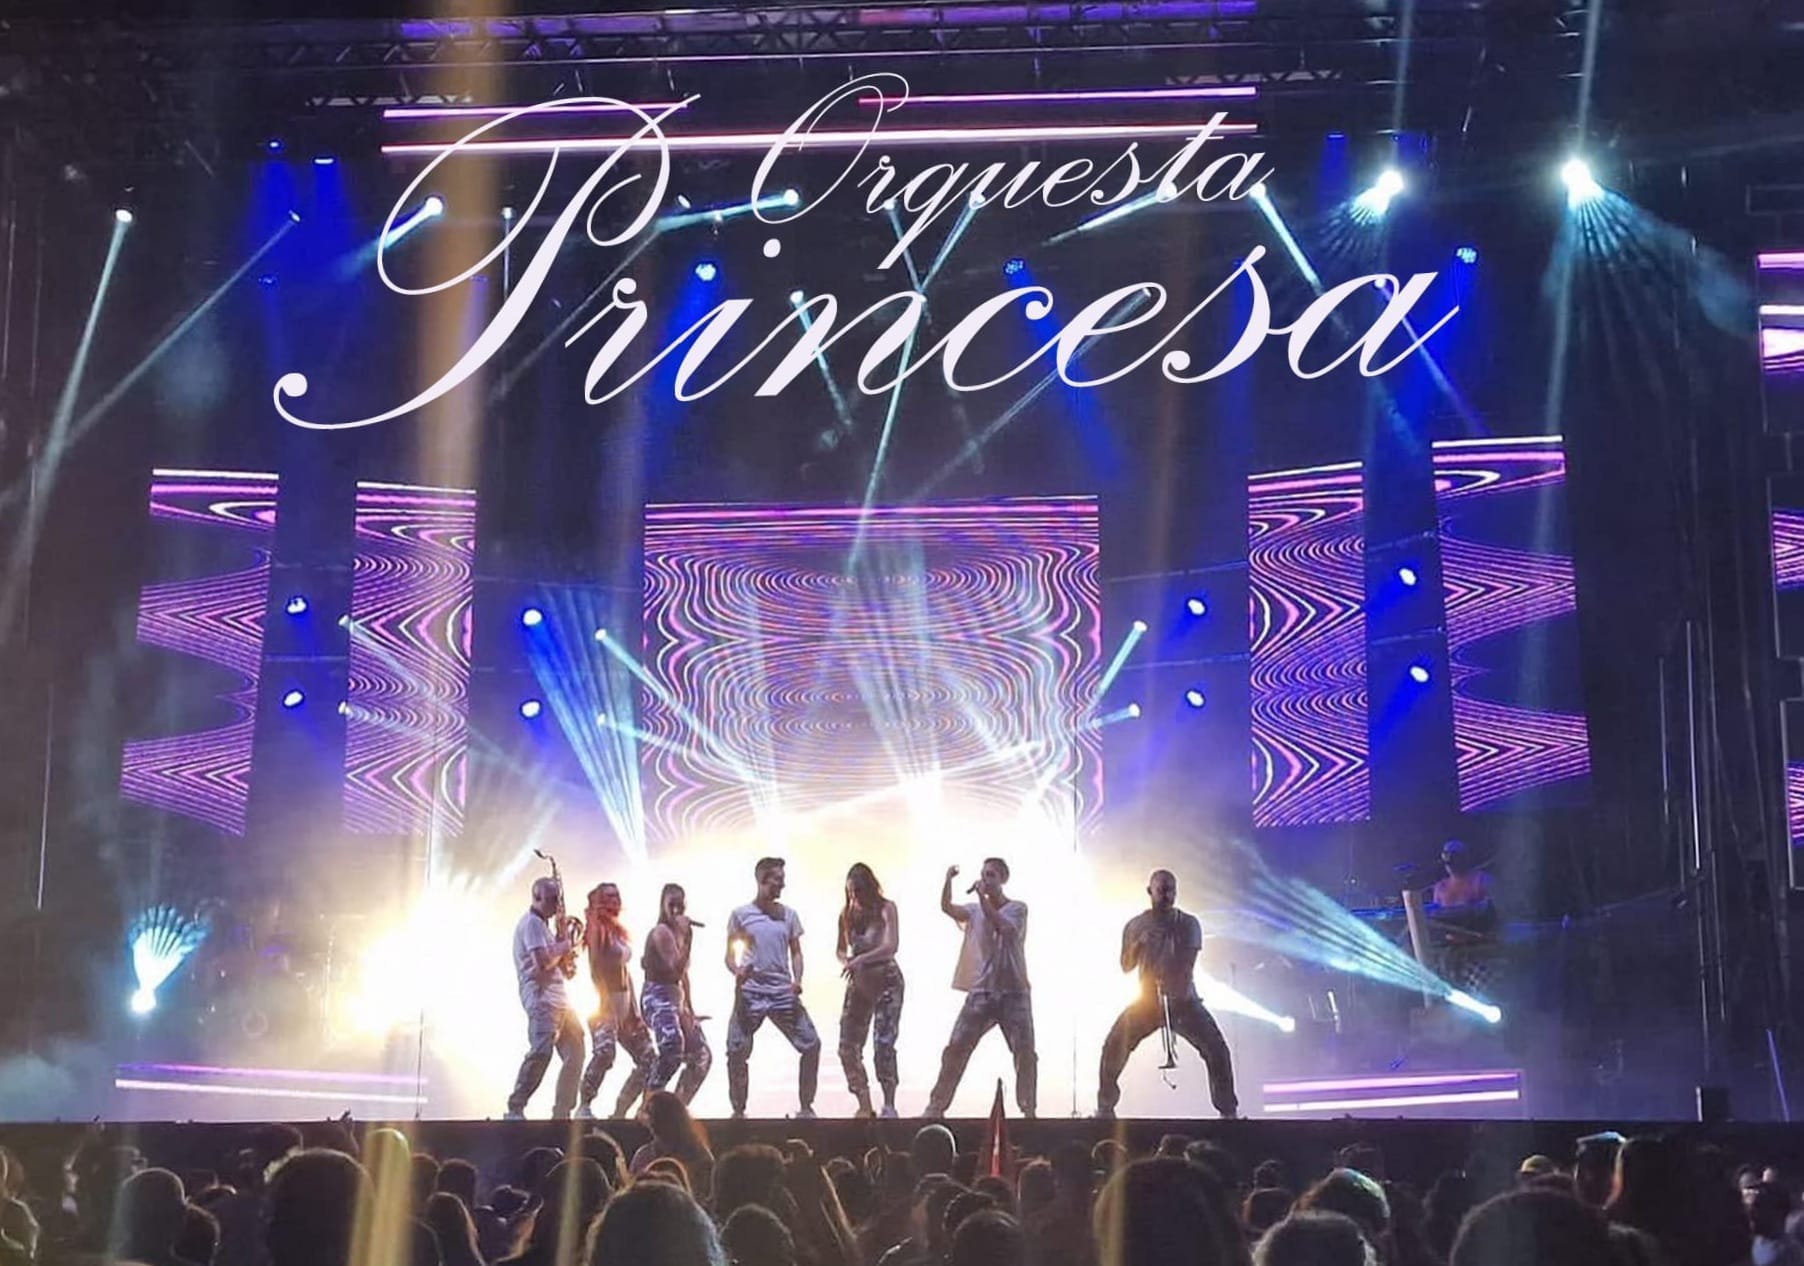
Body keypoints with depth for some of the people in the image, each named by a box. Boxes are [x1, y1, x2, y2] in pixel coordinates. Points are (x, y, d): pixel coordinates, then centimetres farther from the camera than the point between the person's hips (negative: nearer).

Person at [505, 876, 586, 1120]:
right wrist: (562, 949, -4)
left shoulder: (541, 924, 24)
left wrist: (560, 948, 8)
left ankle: (562, 1111, 11)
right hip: (541, 998, -11)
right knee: (541, 1053, -19)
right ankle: (515, 1109, -17)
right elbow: (542, 963, -19)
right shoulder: (532, 923, -8)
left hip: (558, 998, 11)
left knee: (574, 1053, 9)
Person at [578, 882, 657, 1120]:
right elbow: (595, 968, -14)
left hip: (625, 1003, 9)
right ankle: (584, 1106, -21)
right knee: (604, 1051, -29)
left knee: (648, 1058, 5)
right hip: (605, 1001, -8)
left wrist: (635, 1009, 13)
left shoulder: (619, 931, 18)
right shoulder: (596, 927, -4)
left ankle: (621, 1109, 11)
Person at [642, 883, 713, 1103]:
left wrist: (690, 1009, 22)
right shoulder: (661, 932, -13)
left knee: (702, 1056, 10)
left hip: (677, 998, 10)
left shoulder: (684, 931, 14)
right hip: (657, 996, -10)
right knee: (672, 1046, -35)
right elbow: (676, 969, -24)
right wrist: (684, 935, -23)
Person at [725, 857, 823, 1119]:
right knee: (736, 1051, -6)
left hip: (783, 992, 2)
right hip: (750, 992, -2)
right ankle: (738, 1111, 8)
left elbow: (795, 953, 13)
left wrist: (797, 980, -5)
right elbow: (730, 955, 4)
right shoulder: (740, 915, 3)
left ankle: (806, 1107, 5)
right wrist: (737, 970, -18)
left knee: (811, 1043, -6)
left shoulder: (789, 915, 11)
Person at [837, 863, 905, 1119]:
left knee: (883, 1043, -16)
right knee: (848, 1045, -1)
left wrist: (860, 960, -29)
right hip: (858, 983, 5)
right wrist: (846, 962, -6)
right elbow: (842, 949, 17)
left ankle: (889, 1105, -13)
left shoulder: (886, 909, -7)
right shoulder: (847, 915, 5)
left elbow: (890, 947, -18)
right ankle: (864, 1106, 8)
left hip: (886, 980, -5)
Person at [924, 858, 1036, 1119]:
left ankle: (1028, 1109, 6)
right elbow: (947, 908, -10)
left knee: (1025, 1052, -4)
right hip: (981, 992, 2)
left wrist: (982, 896, -21)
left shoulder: (1018, 908, 0)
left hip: (1014, 992, -2)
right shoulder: (975, 910, 8)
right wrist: (948, 880, -26)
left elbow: (1001, 926, -20)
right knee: (956, 1047, -4)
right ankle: (936, 1105, -1)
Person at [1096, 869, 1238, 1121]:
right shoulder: (1135, 925, 3)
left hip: (1183, 1000, -1)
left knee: (1216, 1048, -17)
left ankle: (1229, 1111, -7)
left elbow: (1187, 965, -15)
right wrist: (1138, 944, -17)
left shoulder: (1188, 924, -4)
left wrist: (1169, 982, -33)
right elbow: (1126, 966, 2)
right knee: (1114, 1045, -14)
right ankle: (1105, 1108, -1)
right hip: (1147, 999, 1)